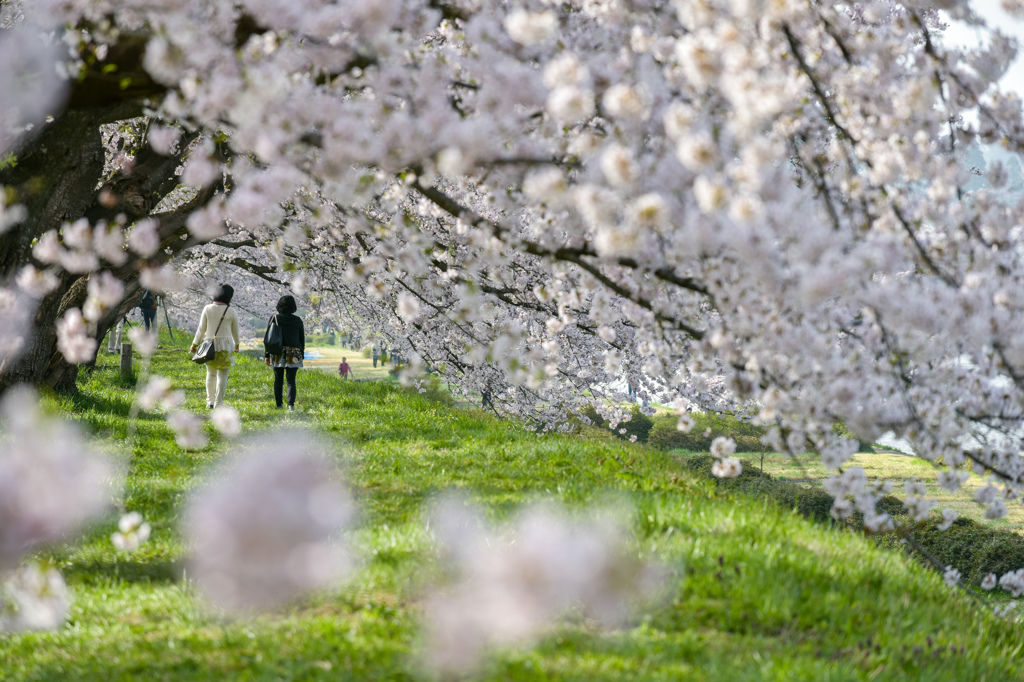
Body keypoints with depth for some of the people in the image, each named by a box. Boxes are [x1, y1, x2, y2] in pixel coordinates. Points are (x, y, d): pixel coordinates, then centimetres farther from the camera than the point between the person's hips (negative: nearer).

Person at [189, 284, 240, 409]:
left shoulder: (207, 309, -3)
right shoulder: (231, 312, -5)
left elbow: (201, 329, -1)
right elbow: (235, 331, 6)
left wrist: (194, 345, 8)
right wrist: (237, 345, 23)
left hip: (210, 344, 2)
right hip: (226, 346, -2)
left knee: (211, 373, 19)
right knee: (222, 375, 3)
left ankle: (210, 401, 17)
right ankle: (218, 403, -1)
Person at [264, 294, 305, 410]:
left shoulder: (274, 319, 0)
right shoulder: (298, 320, 2)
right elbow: (302, 339, 7)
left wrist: (267, 355, 4)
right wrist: (301, 355, 15)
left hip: (277, 354, 0)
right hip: (293, 356, 0)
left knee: (278, 380, 10)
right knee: (291, 380, 1)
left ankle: (279, 404, 10)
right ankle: (291, 404, -13)